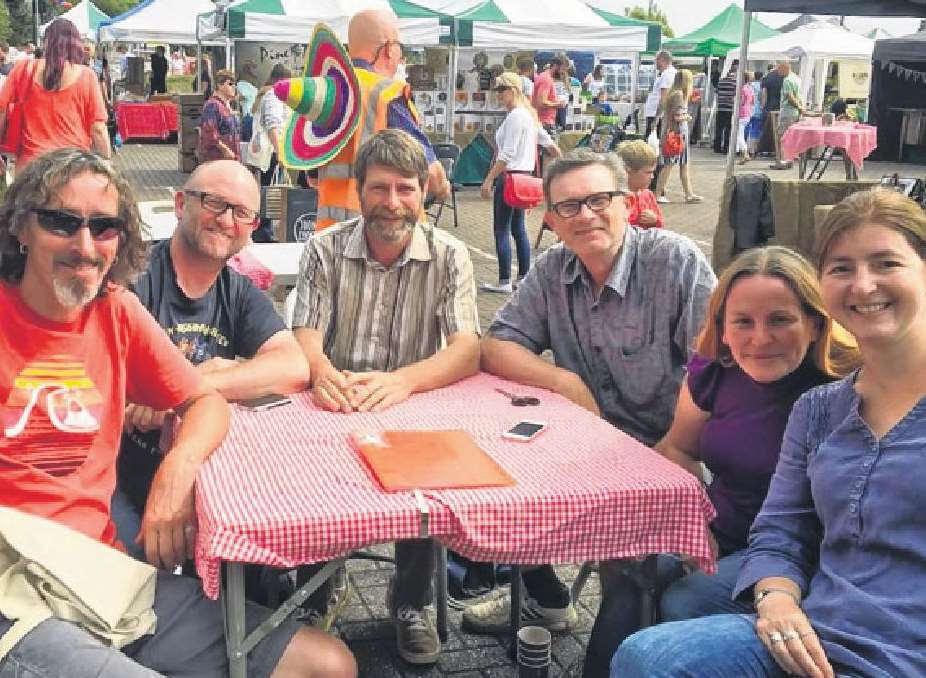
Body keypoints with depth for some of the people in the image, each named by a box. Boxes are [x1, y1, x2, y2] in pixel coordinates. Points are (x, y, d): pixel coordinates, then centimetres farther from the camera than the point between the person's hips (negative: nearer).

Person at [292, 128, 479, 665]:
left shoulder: (449, 257, -3)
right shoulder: (325, 251, 0)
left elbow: (468, 351, -15)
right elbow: (305, 338, -8)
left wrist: (402, 381, -36)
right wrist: (322, 372, -35)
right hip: (336, 412, 1)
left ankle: (412, 602, -3)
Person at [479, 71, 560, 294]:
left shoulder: (515, 116, -15)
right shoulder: (528, 114, 15)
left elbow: (506, 154, -21)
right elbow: (549, 143, 21)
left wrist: (489, 179, -20)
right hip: (524, 175, 10)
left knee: (502, 230, -5)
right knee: (518, 229, 14)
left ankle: (504, 282, -3)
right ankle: (524, 277, 18)